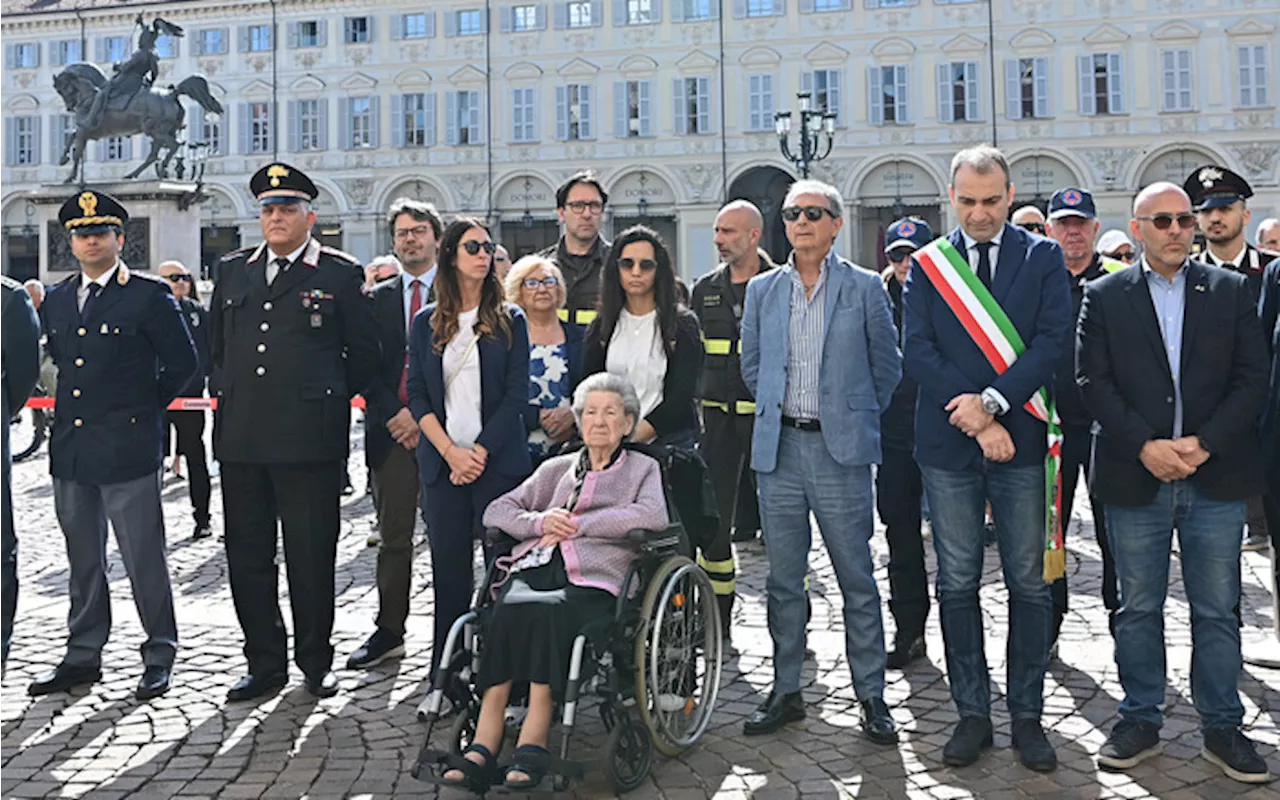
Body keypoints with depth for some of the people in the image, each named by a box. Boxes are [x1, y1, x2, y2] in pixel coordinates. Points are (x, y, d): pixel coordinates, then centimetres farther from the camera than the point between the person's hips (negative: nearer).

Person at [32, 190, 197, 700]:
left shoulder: (149, 296, -5)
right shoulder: (56, 301, 13)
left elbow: (182, 363, -4)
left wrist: (144, 407, 0)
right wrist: (76, 411, 16)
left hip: (127, 450, -6)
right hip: (70, 451, 6)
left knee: (144, 560, -1)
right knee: (82, 561, 14)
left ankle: (159, 658, 11)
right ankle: (83, 657, 24)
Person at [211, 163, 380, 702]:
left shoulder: (339, 274, 1)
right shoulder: (233, 271, 15)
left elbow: (364, 352, 5)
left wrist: (329, 397, 2)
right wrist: (227, 393, 14)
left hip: (309, 440, -4)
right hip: (241, 439, 5)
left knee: (311, 556, 3)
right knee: (246, 556, 8)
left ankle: (316, 663, 18)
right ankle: (265, 665, 20)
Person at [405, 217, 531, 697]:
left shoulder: (509, 321, 5)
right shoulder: (427, 323, 10)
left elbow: (516, 396, -1)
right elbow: (417, 394, 5)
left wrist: (478, 452, -10)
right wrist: (449, 451, -7)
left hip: (498, 460, -1)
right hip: (442, 461, 2)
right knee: (449, 564, 3)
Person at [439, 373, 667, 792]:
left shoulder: (642, 467, 20)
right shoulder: (556, 468, 30)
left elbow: (653, 516, -2)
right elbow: (496, 511, 23)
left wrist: (577, 525, -4)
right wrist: (541, 521, 1)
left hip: (593, 576, -3)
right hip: (536, 564, 3)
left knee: (549, 616, -35)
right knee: (509, 612, -31)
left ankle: (532, 743, -35)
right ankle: (483, 746, -34)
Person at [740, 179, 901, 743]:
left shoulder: (865, 288, 2)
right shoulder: (762, 290, 10)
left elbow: (888, 368, 8)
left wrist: (858, 419, 10)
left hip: (841, 451, -3)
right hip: (779, 448, 3)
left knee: (857, 578, 2)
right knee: (783, 578, 8)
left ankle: (870, 695, 14)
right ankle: (785, 691, 19)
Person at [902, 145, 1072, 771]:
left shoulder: (1043, 258, 6)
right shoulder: (927, 265, 7)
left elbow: (1053, 342, -5)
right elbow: (918, 351, -2)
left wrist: (992, 401, -16)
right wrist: (975, 417, -11)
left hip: (1020, 441, 0)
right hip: (948, 445, 1)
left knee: (1029, 584, 5)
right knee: (958, 584, 6)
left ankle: (1027, 715, 17)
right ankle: (973, 713, 18)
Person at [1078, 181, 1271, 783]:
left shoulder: (1231, 291, 7)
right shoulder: (1104, 297, 4)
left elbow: (1252, 377, 1)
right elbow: (1093, 381, -3)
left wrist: (1204, 443, -11)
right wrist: (1145, 446, -14)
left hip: (1216, 477, 1)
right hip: (1135, 479, -1)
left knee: (1217, 610, 8)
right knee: (1138, 609, 9)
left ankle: (1222, 727, 21)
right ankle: (1140, 721, 22)